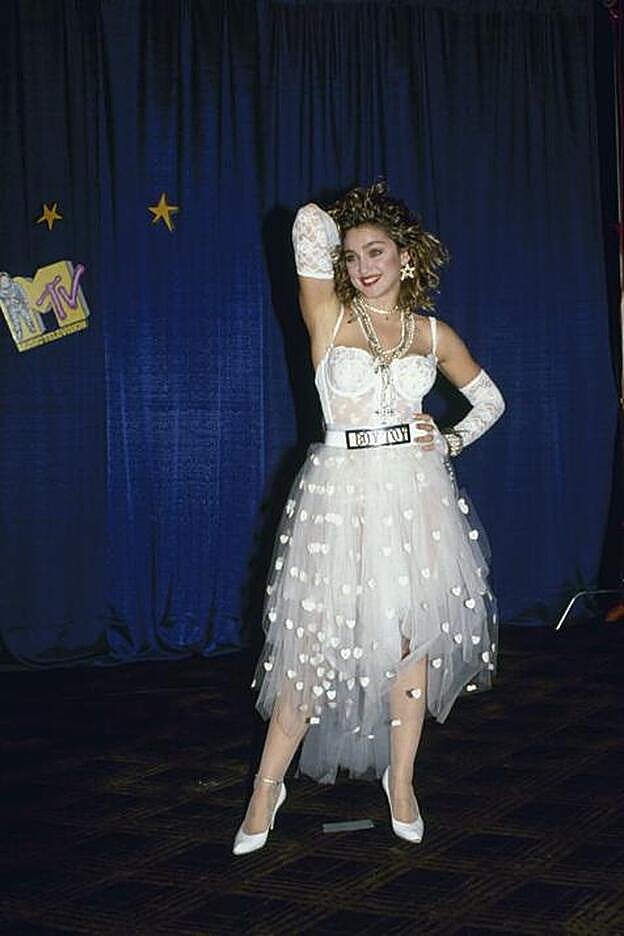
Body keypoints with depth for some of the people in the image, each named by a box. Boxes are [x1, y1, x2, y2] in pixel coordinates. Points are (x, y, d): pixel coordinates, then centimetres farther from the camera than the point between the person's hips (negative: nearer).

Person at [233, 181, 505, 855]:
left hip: (416, 493, 3)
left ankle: (400, 780, 20)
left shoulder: (434, 335, 9)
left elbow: (490, 401, 23)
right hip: (341, 492, -2)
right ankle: (268, 785, 13)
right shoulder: (328, 318, 2)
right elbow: (311, 223, -9)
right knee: (316, 642, -1)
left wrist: (451, 442, 7)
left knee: (413, 636, 4)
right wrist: (341, 223, 10)